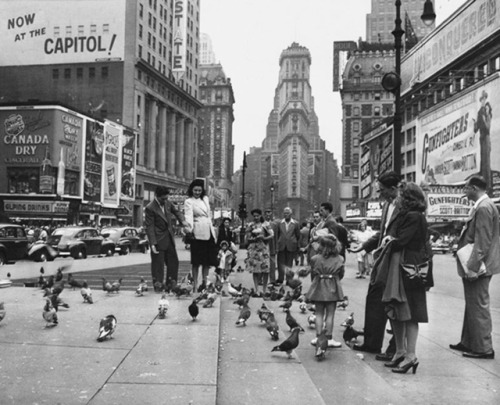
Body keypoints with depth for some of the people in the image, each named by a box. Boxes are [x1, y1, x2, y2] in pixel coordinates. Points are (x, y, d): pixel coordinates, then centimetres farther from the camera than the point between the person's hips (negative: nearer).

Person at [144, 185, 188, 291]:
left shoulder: (167, 203, 5)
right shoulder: (150, 208, -14)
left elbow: (175, 211, 21)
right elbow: (149, 227, -15)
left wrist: (182, 220, 0)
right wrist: (152, 244, -20)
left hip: (169, 238, 7)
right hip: (158, 240, -7)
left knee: (173, 262, 11)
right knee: (158, 264, -3)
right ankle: (158, 286, 7)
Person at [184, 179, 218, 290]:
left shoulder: (205, 199, 16)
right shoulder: (189, 202, -4)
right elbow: (189, 215, -19)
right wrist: (190, 228, -37)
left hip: (209, 232, 6)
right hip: (198, 234, -6)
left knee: (208, 260, 10)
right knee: (197, 261, -4)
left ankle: (204, 283, 22)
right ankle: (195, 285, 1)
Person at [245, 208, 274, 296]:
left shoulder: (265, 224, 5)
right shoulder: (250, 225, 7)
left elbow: (272, 235, 1)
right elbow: (246, 238, 4)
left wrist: (264, 238, -16)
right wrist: (255, 238, -12)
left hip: (263, 248, -1)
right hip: (253, 249, 1)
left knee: (265, 269, -5)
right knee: (255, 270, 0)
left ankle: (264, 290, 3)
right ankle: (256, 290, 4)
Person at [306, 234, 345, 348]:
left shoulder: (315, 258, -6)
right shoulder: (339, 259, -4)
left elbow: (313, 271, 5)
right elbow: (341, 275, 5)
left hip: (319, 287, 1)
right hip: (332, 288, 0)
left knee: (319, 313, 10)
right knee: (330, 314, 6)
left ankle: (318, 337, 9)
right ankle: (329, 338, 8)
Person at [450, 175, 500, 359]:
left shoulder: (483, 207, -18)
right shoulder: (482, 206, 14)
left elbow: (483, 241, -22)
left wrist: (473, 266, -22)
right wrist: (460, 247, 18)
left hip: (477, 267, -10)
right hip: (474, 265, 10)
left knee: (478, 306, -3)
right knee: (472, 305, 17)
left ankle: (483, 348, 5)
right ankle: (468, 342, 27)